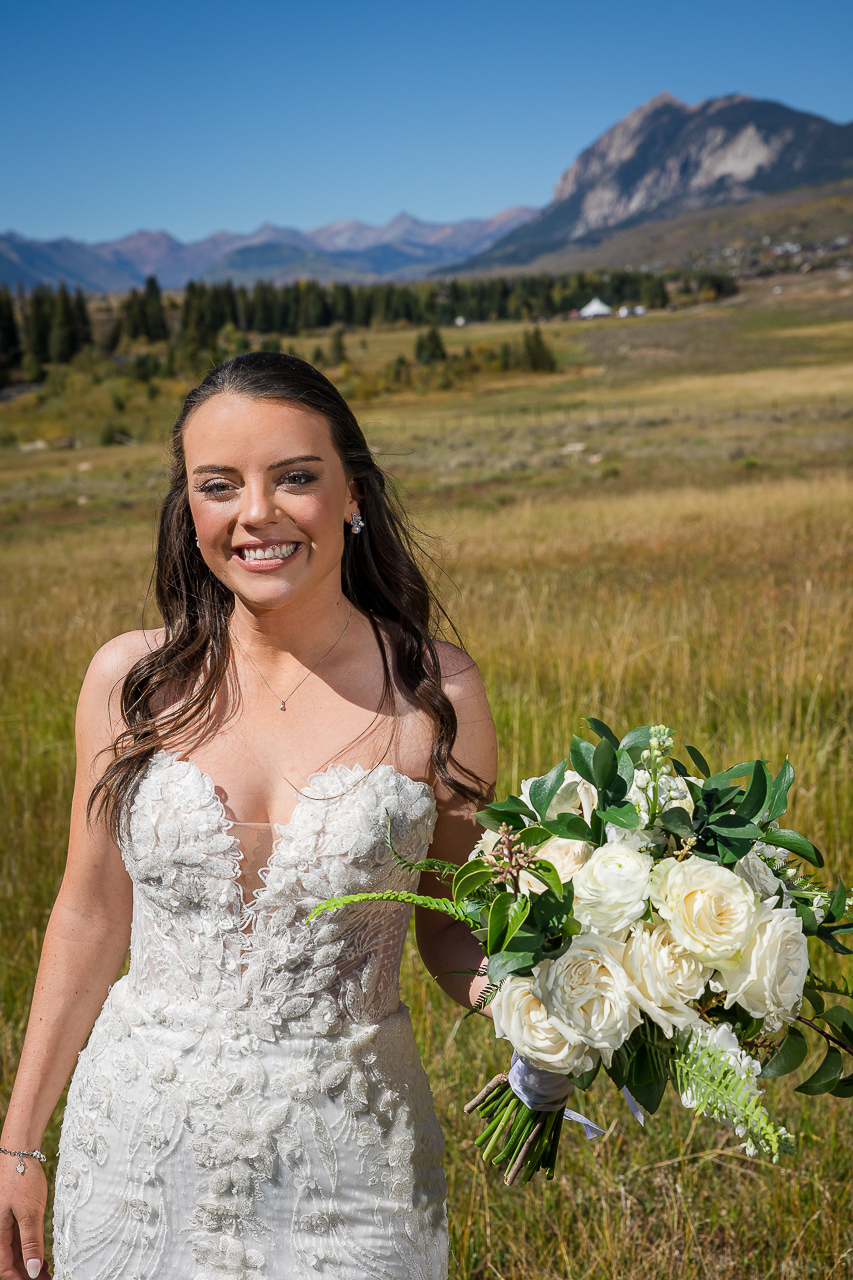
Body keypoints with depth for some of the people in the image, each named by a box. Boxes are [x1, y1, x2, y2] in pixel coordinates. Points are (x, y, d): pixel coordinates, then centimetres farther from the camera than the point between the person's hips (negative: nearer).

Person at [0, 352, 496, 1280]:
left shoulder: (435, 691, -11)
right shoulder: (131, 679, -7)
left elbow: (449, 920, 0)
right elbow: (92, 914, 3)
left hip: (345, 1154, -1)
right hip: (142, 1138, 2)